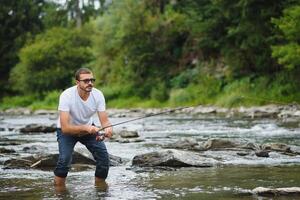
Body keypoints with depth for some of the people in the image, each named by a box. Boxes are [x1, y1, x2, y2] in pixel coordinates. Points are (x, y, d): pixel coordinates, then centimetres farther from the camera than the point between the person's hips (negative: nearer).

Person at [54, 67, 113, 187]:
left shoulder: (98, 95, -21)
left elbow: (104, 121, -20)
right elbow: (65, 127, -37)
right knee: (65, 159, -25)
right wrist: (86, 128, -52)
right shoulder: (67, 96, -33)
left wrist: (108, 128, -45)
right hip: (67, 131, -4)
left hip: (88, 127, 4)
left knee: (104, 157, -9)